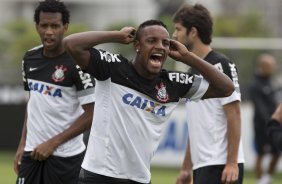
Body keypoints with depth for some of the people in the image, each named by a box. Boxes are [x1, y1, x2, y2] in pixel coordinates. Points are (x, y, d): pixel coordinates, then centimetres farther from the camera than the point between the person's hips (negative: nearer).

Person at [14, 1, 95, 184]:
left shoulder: (76, 62, -13)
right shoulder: (30, 58, 7)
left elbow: (91, 115, -14)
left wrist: (53, 143, -15)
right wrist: (23, 144, 12)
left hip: (65, 155, -6)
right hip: (32, 151, 6)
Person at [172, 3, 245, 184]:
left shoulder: (220, 65, -9)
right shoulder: (194, 70, 17)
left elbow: (234, 117, -14)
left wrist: (231, 163, -20)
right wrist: (187, 168, 21)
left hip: (221, 167, -9)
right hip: (202, 166, 9)